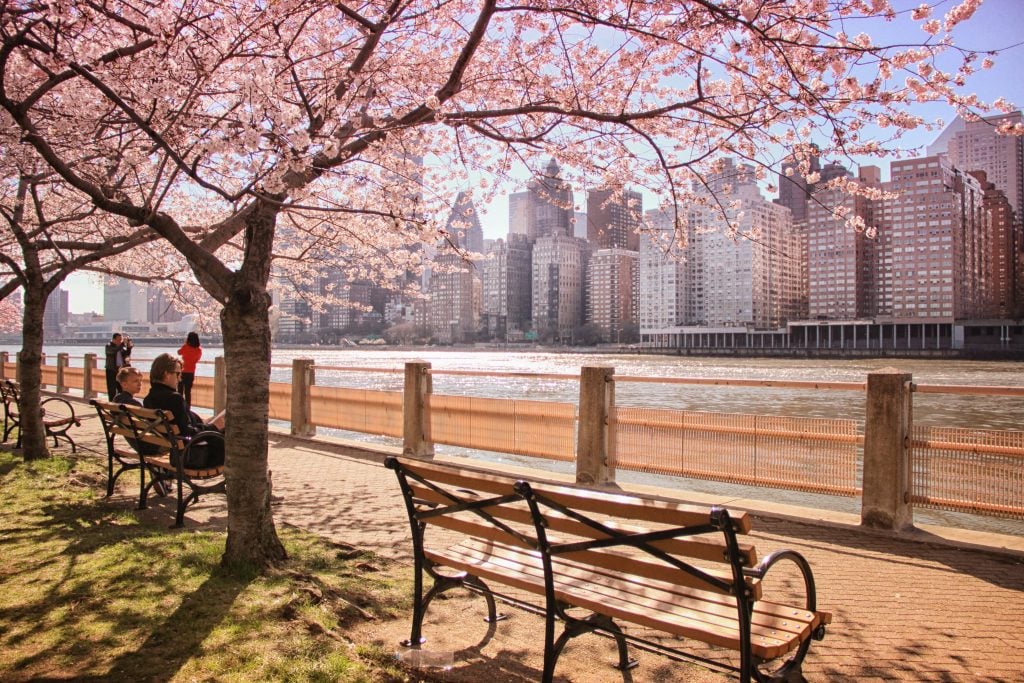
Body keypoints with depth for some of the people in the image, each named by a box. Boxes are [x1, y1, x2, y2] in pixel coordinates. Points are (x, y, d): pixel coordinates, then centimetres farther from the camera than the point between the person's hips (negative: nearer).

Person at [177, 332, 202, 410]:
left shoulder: (185, 347, -13)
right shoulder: (199, 350, -5)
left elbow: (179, 352, 9)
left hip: (183, 372, -2)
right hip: (191, 373, 2)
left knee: (180, 391, 6)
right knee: (188, 391, 8)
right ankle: (187, 408, 7)